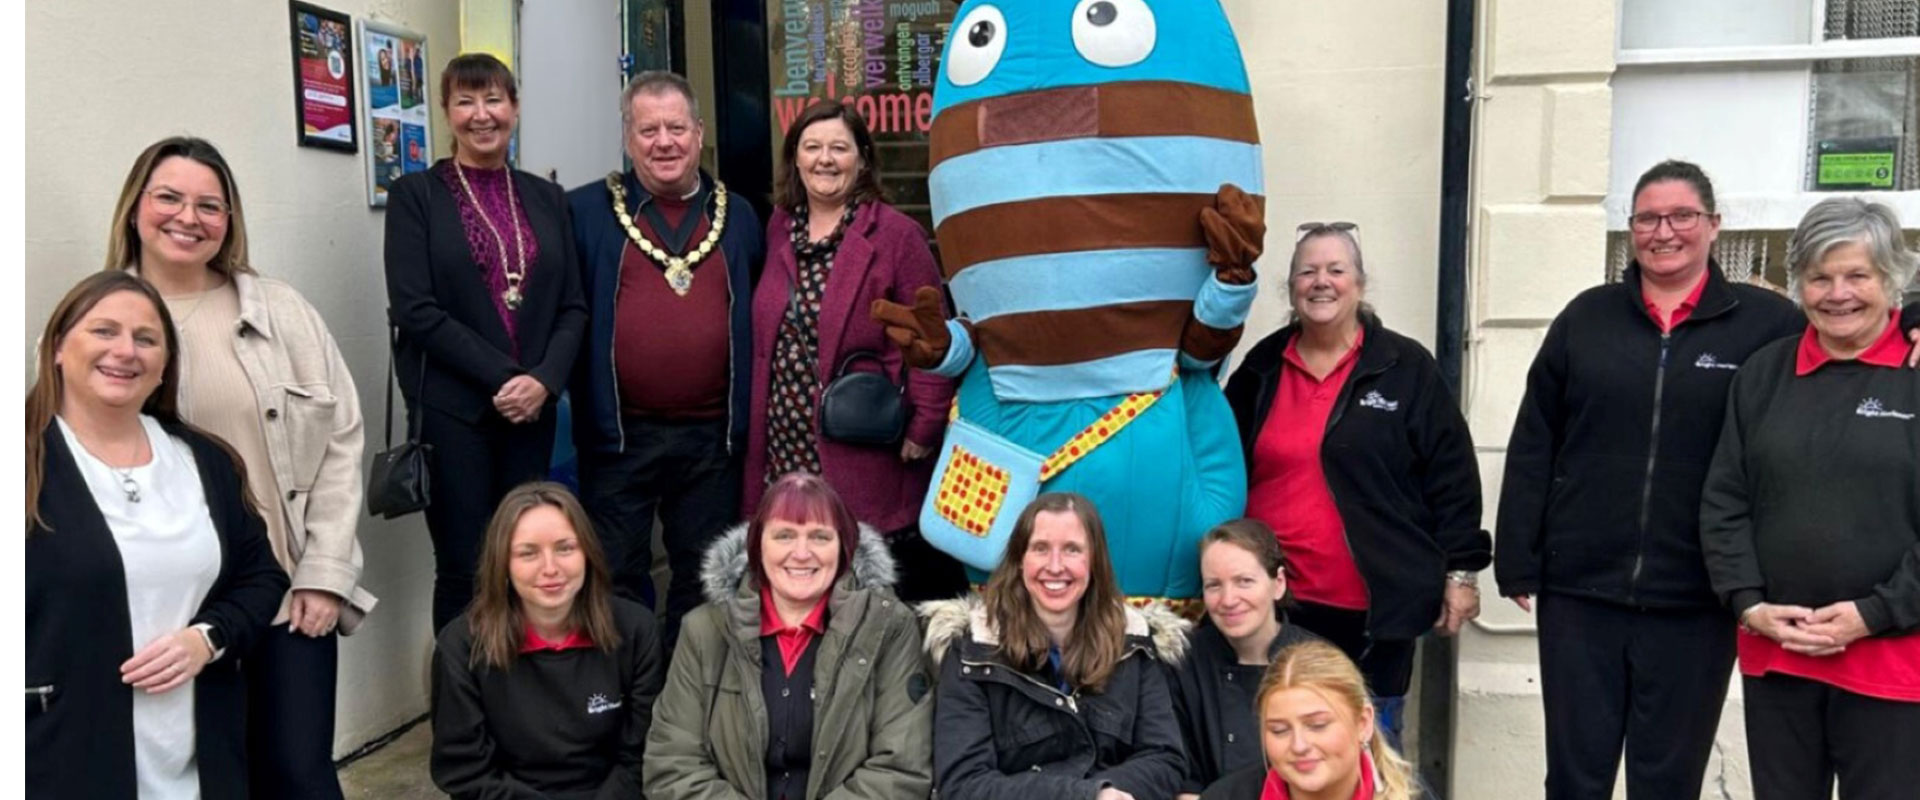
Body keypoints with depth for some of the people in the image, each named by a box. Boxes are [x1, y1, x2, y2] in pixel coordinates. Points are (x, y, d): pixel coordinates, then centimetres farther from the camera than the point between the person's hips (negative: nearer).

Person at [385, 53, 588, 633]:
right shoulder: (415, 194, 1)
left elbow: (572, 306, 8)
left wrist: (544, 380, -9)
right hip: (452, 410, -3)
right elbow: (414, 310, -8)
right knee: (464, 570, -1)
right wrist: (503, 377, -13)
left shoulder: (545, 197, 12)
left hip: (531, 408, 4)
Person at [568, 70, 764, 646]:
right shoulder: (587, 211, 1)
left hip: (712, 436, 3)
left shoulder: (737, 217, 9)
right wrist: (584, 408, -9)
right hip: (619, 434, -2)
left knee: (703, 578, 14)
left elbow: (756, 318, 12)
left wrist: (747, 418, 6)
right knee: (615, 581, 8)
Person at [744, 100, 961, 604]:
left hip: (865, 464, -4)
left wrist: (923, 428, -13)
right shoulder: (779, 231, 13)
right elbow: (764, 338, 17)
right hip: (785, 455, 5)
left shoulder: (895, 234, -4)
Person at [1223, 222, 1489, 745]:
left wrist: (1460, 571, -4)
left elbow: (1452, 476, -1)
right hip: (1275, 604, 3)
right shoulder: (1262, 368, 8)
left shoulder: (1407, 368, -1)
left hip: (1373, 608, -2)